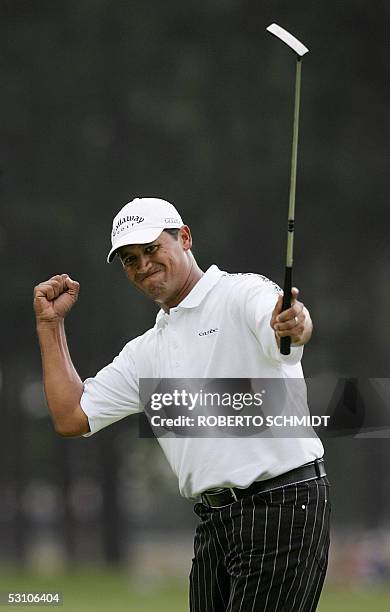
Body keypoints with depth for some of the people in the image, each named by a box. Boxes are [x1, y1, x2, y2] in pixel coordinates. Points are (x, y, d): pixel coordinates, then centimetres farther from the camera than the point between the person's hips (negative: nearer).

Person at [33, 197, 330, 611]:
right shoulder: (145, 352, 18)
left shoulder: (243, 294, -4)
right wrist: (50, 324, 14)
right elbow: (71, 417, 16)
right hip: (214, 523, 8)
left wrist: (293, 324, -52)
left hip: (283, 503, -8)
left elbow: (285, 324, -27)